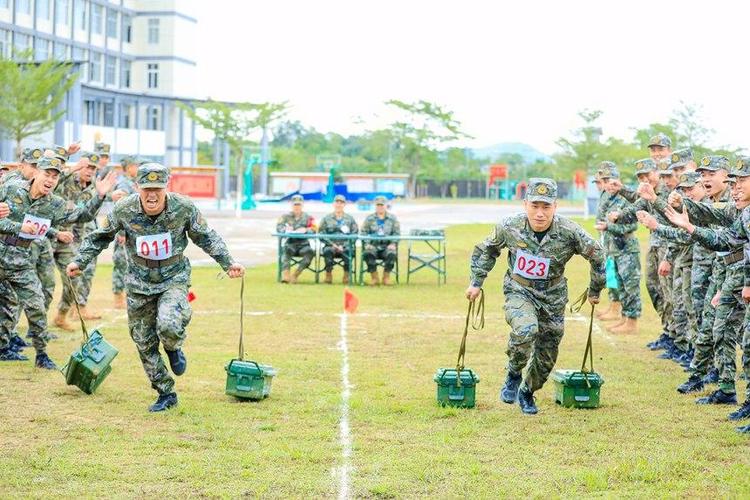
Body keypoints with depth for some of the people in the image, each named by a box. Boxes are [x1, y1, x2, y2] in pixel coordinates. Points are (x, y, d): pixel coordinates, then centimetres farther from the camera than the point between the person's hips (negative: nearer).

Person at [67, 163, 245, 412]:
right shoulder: (123, 210, -15)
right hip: (139, 282, 2)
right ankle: (166, 394, 25)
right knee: (144, 343, 6)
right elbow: (100, 237, 3)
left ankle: (173, 348, 10)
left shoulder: (184, 208, -17)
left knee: (168, 326, -29)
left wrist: (228, 264, -1)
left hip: (174, 279, -2)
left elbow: (206, 237, 0)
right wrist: (79, 261, -3)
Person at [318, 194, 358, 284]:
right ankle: (328, 274, -22)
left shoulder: (350, 219, 14)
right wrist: (333, 244, -10)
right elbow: (321, 234, 5)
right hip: (330, 245, 0)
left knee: (349, 251, -34)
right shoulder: (326, 219, 14)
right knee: (328, 251, -34)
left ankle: (346, 275, -23)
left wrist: (343, 245, -11)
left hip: (345, 245, 0)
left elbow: (354, 234, 4)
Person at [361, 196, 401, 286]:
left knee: (392, 254, -34)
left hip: (387, 245, 0)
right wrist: (367, 243, -12)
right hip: (373, 245, 1)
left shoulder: (392, 218, 12)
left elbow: (397, 233, 6)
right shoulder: (369, 219, 13)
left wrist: (393, 244, -12)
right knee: (367, 253, -33)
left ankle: (386, 276, -15)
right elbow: (363, 232, 6)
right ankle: (374, 276, -18)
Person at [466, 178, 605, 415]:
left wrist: (595, 291, 7)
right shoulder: (510, 227, -18)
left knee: (546, 355, 9)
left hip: (552, 297, 1)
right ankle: (514, 374, -5)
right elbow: (486, 250, 4)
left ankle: (527, 393, 37)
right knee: (525, 329, -32)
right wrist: (476, 282, 3)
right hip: (519, 291, -1)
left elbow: (597, 256, -4)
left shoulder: (570, 232, -22)